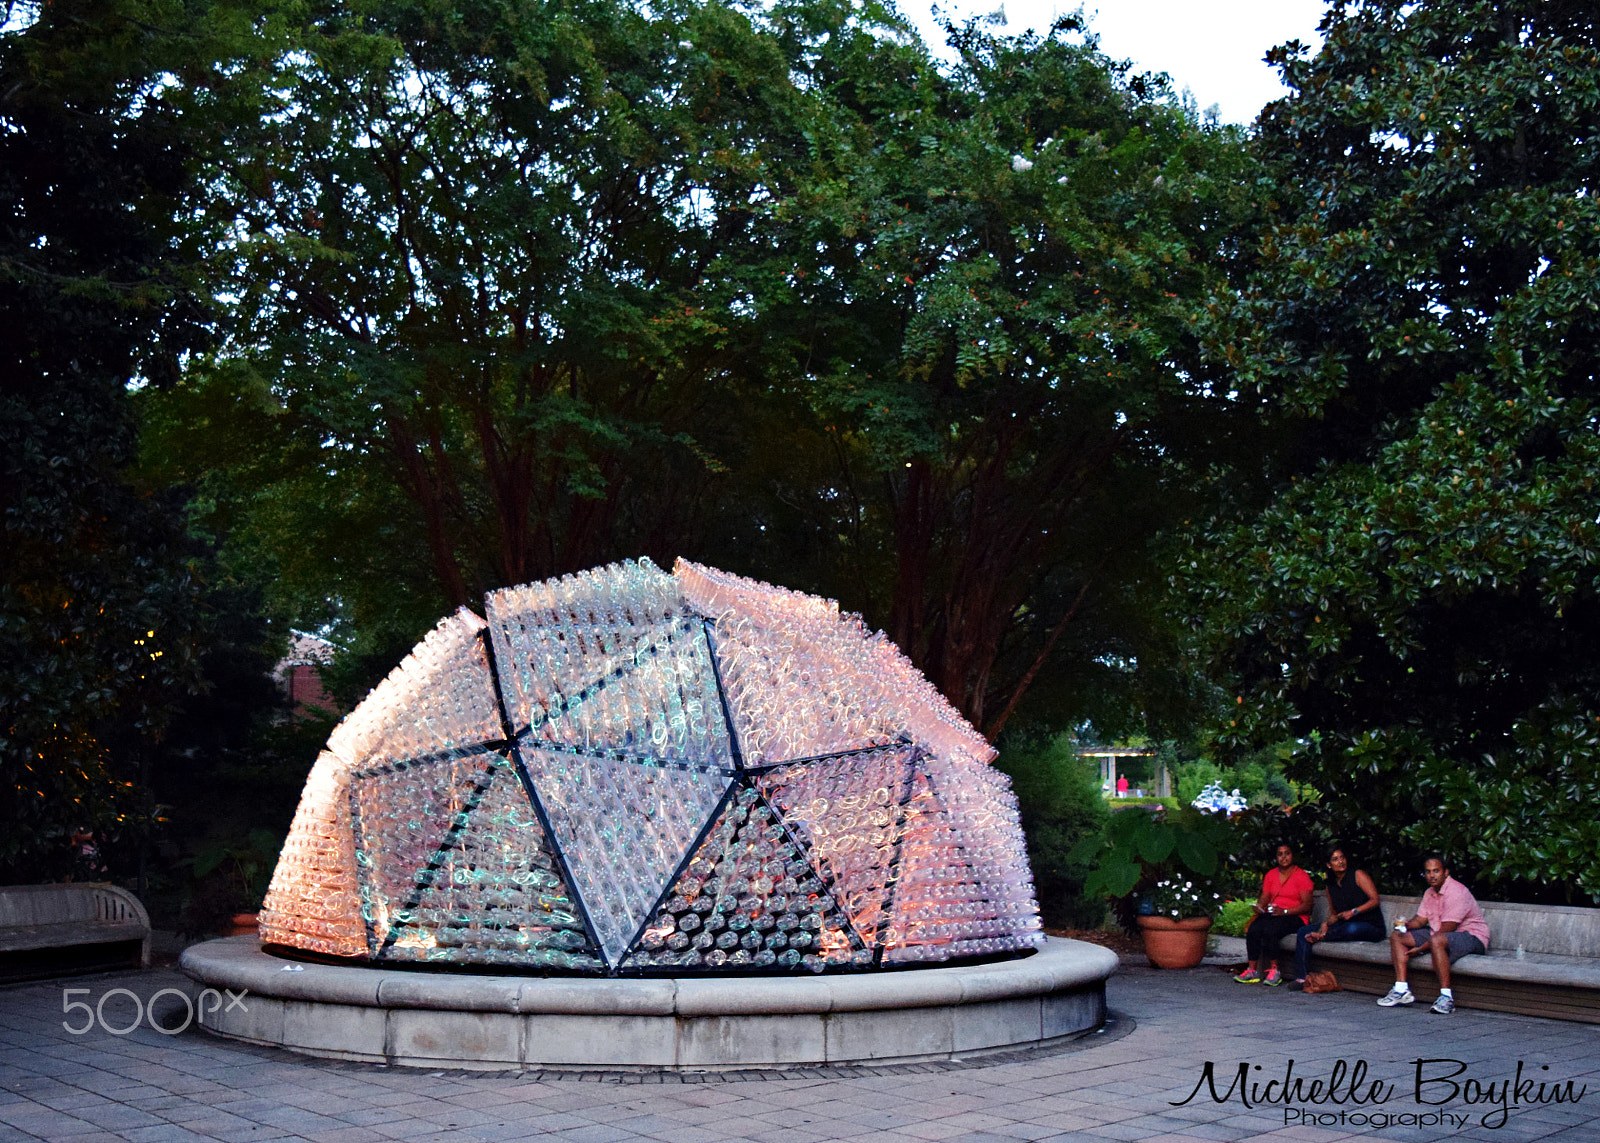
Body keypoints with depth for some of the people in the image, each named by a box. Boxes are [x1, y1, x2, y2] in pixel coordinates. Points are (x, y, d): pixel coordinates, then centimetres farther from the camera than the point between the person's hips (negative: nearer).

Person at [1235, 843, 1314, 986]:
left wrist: (1284, 911, -19)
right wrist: (1259, 907, -10)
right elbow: (1265, 897, 14)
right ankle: (1252, 970, -26)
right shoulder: (1271, 874, 16)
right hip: (1272, 914, 5)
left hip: (1295, 917, -5)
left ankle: (1274, 971, -25)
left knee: (1269, 930, -35)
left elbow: (1307, 905, -8)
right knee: (1253, 928, -28)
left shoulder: (1302, 876, -1)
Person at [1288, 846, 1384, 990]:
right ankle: (1301, 978, -17)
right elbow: (1334, 914, 14)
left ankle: (1320, 936, -18)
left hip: (1371, 927, -6)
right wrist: (1326, 924, -8)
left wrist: (1354, 912, -23)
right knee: (1304, 931, -9)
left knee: (1352, 928, -44)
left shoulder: (1358, 875, -4)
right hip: (1343, 926, 6)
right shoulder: (1330, 885, 13)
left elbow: (1375, 900, -11)